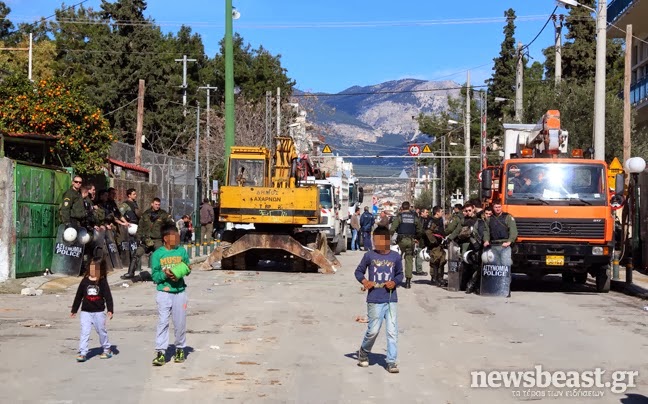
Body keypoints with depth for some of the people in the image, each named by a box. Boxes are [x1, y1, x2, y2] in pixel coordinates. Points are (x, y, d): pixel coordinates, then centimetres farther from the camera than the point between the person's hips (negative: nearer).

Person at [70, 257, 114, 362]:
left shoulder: (102, 282, -4)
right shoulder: (85, 281, 2)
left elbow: (108, 296, -5)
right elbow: (78, 296, 9)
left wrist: (110, 310, -13)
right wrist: (74, 310, 12)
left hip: (99, 312, -1)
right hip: (85, 312, 1)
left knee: (101, 331, 11)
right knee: (84, 332, -6)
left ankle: (107, 349, 28)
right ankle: (82, 353, -6)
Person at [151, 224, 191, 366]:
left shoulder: (182, 251, 3)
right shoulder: (157, 254, -5)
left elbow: (187, 268, 9)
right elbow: (154, 276, -3)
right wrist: (165, 274, -21)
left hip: (180, 291, 2)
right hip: (164, 292, -2)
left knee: (180, 322, 7)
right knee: (163, 321, -7)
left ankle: (180, 349, 23)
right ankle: (160, 352, -6)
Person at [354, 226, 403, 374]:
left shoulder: (395, 256, 4)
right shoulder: (369, 256, 0)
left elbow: (400, 274, 15)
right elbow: (359, 271, 9)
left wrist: (395, 282, -5)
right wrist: (364, 281, -9)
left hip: (391, 299, 2)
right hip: (374, 300, -2)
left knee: (392, 331, 0)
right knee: (373, 330, 0)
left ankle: (391, 362, 6)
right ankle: (363, 352, 27)